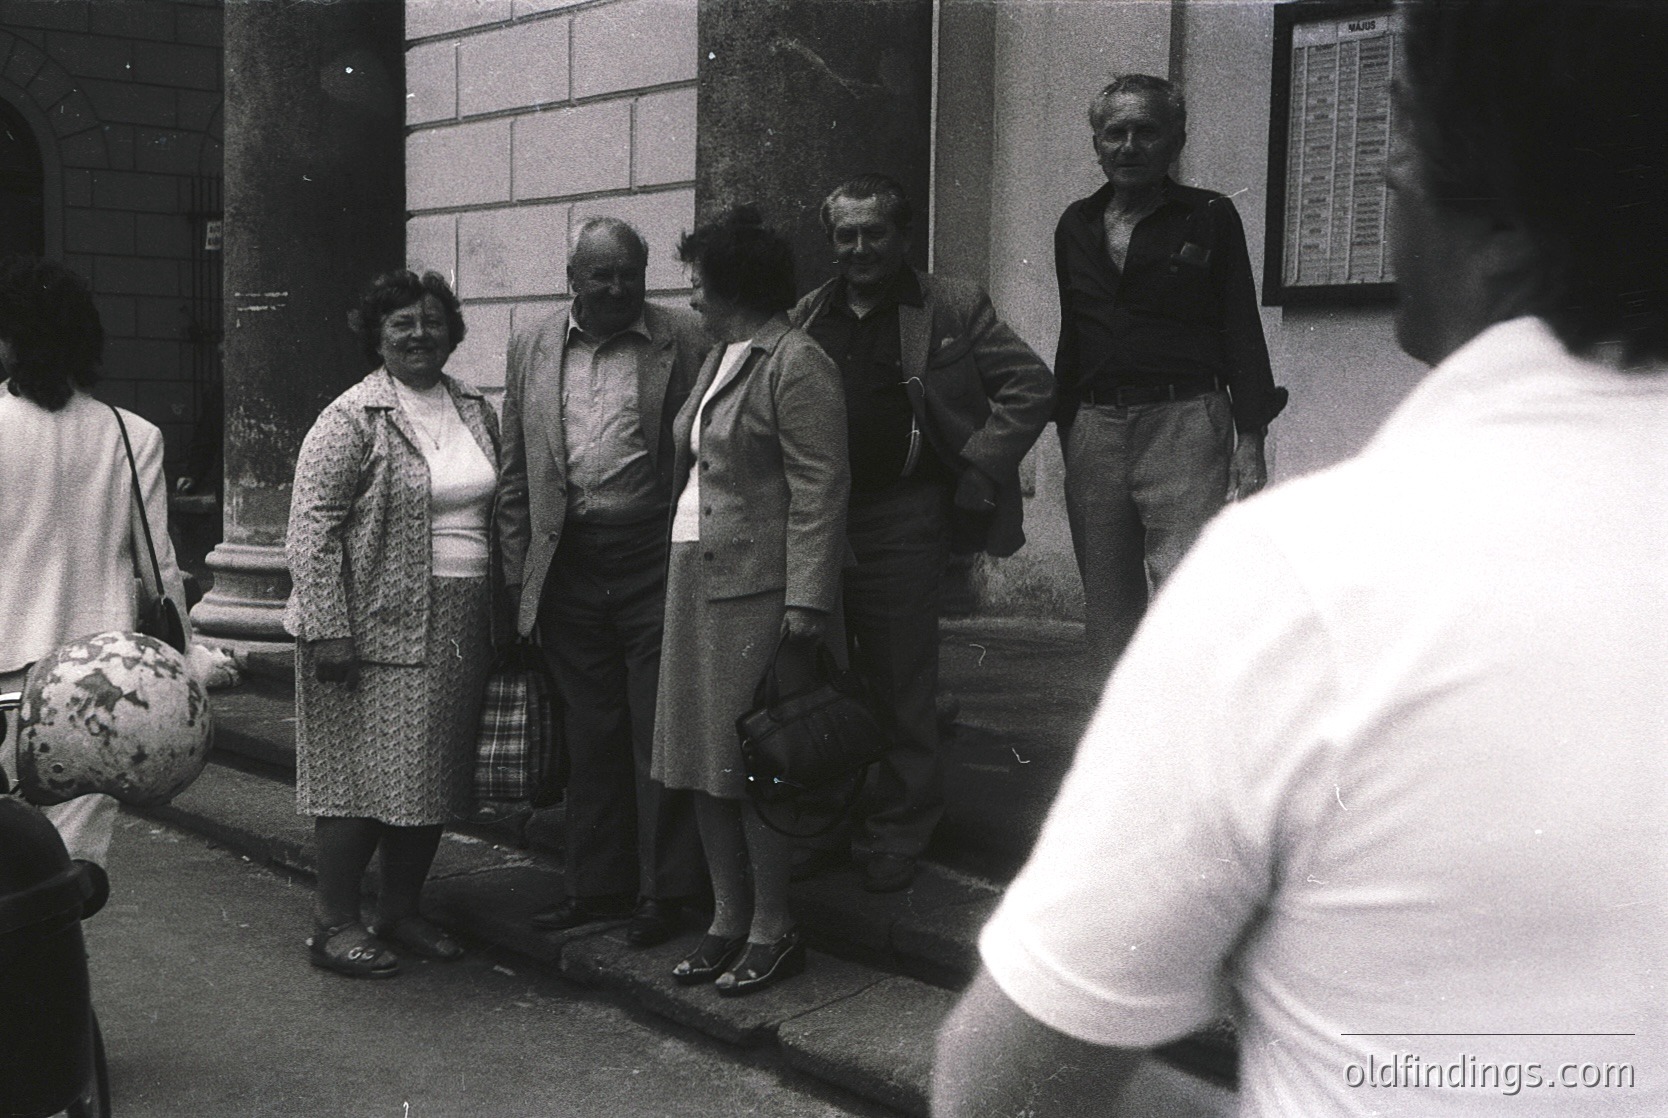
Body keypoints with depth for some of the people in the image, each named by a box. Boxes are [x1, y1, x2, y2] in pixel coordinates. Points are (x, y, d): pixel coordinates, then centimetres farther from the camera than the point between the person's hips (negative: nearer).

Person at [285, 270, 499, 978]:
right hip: (376, 629, -6)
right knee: (364, 775, -2)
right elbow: (312, 528, -12)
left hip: (458, 632, 6)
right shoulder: (355, 418, -8)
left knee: (433, 778, 11)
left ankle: (401, 914, 23)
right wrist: (329, 630, -18)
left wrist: (499, 619, 14)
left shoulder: (476, 411, 12)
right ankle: (335, 925, 11)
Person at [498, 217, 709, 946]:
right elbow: (516, 475, 13)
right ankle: (595, 885, 25)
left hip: (655, 560, -4)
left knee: (660, 733, 2)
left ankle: (664, 891, 15)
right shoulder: (532, 352, 10)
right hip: (568, 565, 4)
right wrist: (516, 578, 8)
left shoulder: (684, 342, -1)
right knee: (589, 735, 12)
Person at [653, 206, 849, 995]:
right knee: (703, 760, 11)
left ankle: (772, 930, 11)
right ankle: (727, 920, 23)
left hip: (756, 588, -9)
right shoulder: (719, 359, 18)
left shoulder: (796, 366, -10)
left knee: (754, 762, -2)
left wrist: (805, 601, -20)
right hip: (695, 576, 9)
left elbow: (819, 491, -16)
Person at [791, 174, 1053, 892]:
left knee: (900, 689, 2)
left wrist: (980, 468, -8)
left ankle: (897, 839, 15)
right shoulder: (808, 316, 13)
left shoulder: (952, 309, 1)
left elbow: (1031, 385, -1)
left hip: (901, 518, -4)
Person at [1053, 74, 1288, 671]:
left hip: (1184, 423, -4)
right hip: (1093, 428, 4)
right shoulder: (1076, 225, 17)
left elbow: (1241, 331, 3)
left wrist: (1250, 438, -5)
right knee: (1107, 607, 6)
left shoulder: (1210, 217, 5)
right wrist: (1063, 425, 16)